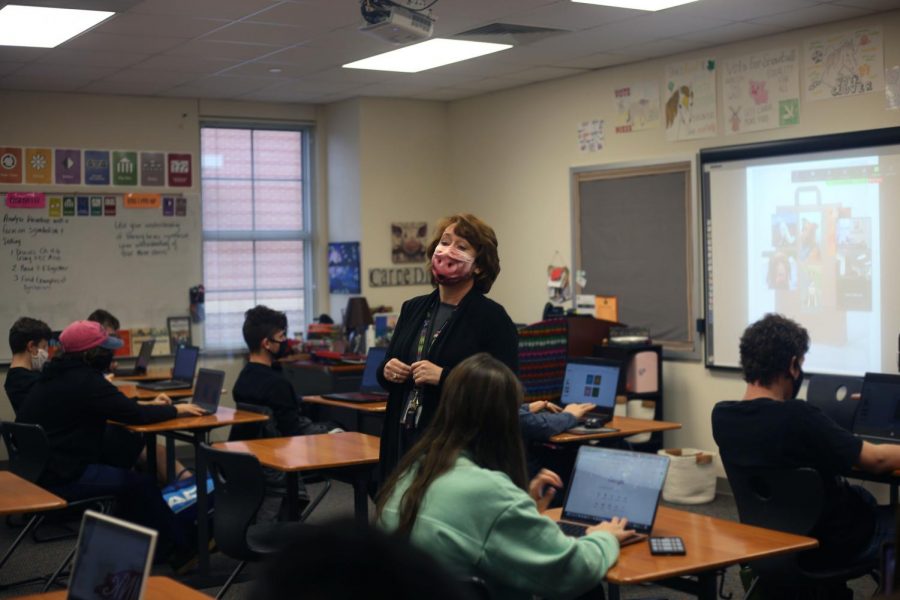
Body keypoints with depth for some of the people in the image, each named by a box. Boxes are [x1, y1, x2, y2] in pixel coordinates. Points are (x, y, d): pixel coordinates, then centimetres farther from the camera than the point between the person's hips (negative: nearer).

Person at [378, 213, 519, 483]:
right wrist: (388, 372, -2)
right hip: (403, 441, 5)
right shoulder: (413, 309, 11)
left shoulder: (493, 319, -8)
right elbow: (387, 367, 21)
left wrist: (444, 377, -22)